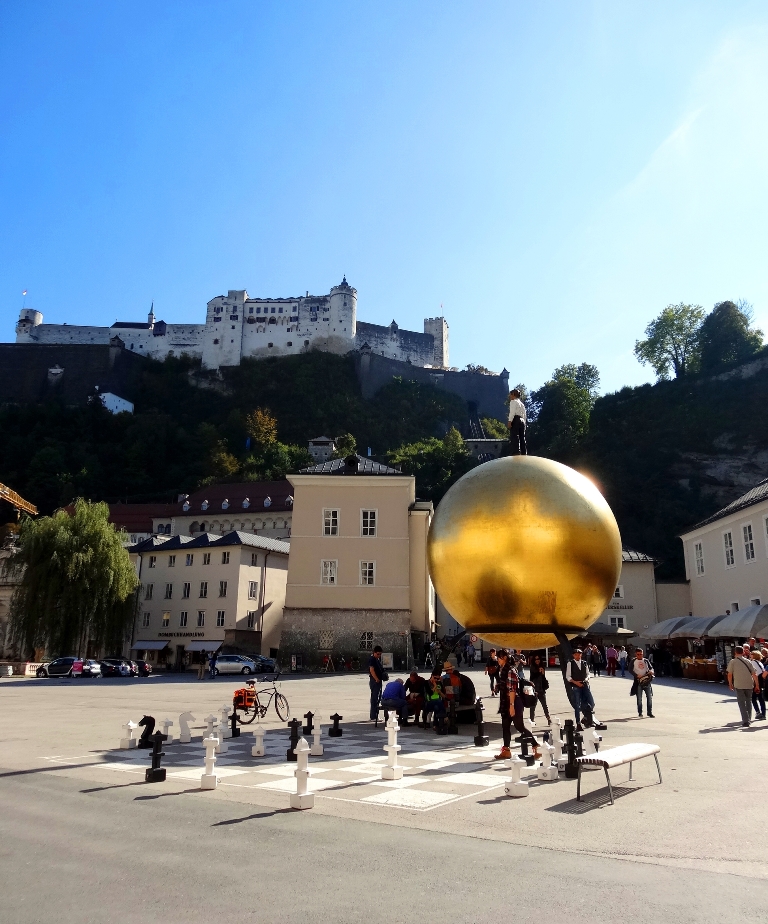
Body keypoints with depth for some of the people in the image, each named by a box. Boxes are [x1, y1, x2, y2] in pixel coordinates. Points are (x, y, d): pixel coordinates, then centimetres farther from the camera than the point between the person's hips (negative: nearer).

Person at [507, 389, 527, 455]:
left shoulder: (513, 401, 4)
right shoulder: (522, 404, 28)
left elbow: (512, 412, -12)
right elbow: (524, 416, 22)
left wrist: (509, 421, -20)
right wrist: (524, 423, 20)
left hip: (516, 420, -8)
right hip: (522, 421, 8)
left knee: (514, 438, -15)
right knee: (522, 438, 5)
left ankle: (516, 454, -27)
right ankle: (524, 454, 1)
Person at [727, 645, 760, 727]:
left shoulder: (732, 661, 1)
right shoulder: (748, 661, 8)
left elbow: (730, 674, -2)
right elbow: (754, 674, 5)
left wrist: (730, 684, 11)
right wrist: (757, 684, 13)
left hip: (738, 685, -3)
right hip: (749, 684, 3)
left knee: (742, 703, 0)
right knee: (748, 701, 20)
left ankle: (745, 721, -11)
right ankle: (748, 720, 28)